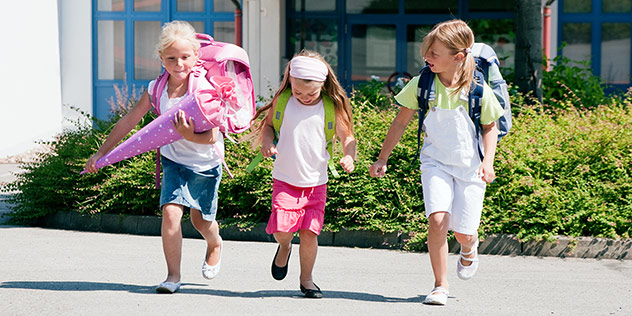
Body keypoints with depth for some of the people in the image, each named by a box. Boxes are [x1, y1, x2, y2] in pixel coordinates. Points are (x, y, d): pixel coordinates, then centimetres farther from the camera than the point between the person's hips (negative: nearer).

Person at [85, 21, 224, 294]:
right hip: (173, 160, 2)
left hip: (205, 163, -2)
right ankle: (173, 276, -6)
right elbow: (129, 121, -3)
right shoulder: (157, 89, -11)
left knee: (201, 220, 15)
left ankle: (215, 245, 51)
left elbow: (211, 137, -25)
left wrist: (189, 136, -45)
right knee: (171, 212, -17)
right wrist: (101, 153, -2)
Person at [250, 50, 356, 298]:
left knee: (309, 233, -4)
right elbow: (267, 124, 13)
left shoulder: (331, 107, -3)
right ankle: (284, 247, 25)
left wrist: (349, 156, -14)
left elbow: (347, 136, 5)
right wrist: (266, 143, -7)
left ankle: (306, 279, 16)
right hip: (285, 179, 0)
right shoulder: (282, 101, -2)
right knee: (282, 229, -12)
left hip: (316, 182, 0)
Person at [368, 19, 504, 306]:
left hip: (470, 166, 0)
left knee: (463, 232, 3)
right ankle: (440, 286, -6)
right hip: (435, 162, 1)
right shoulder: (421, 85, -9)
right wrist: (382, 158, 3)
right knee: (437, 219, -20)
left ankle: (469, 249, 43)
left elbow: (490, 126, 2)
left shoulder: (478, 90, -13)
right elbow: (401, 122, 2)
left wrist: (488, 161, -11)